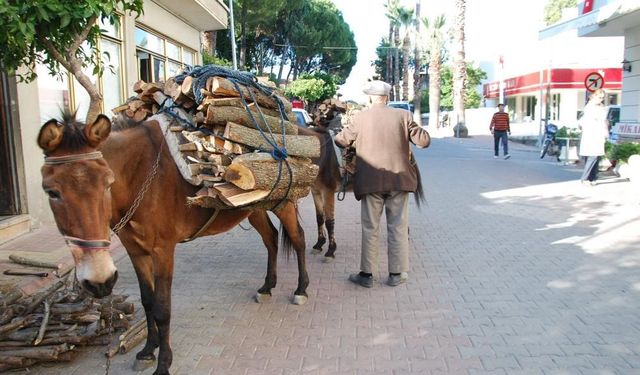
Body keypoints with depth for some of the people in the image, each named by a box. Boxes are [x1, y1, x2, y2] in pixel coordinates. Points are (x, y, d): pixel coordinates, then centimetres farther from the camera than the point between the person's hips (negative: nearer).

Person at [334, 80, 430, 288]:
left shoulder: (359, 118, -4)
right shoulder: (403, 115, -2)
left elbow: (341, 140, 4)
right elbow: (424, 141, 0)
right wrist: (419, 129, 20)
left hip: (370, 181, -1)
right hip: (398, 179, 1)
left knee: (370, 228, 9)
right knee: (398, 227, 11)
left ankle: (366, 274, 15)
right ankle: (397, 273, 18)